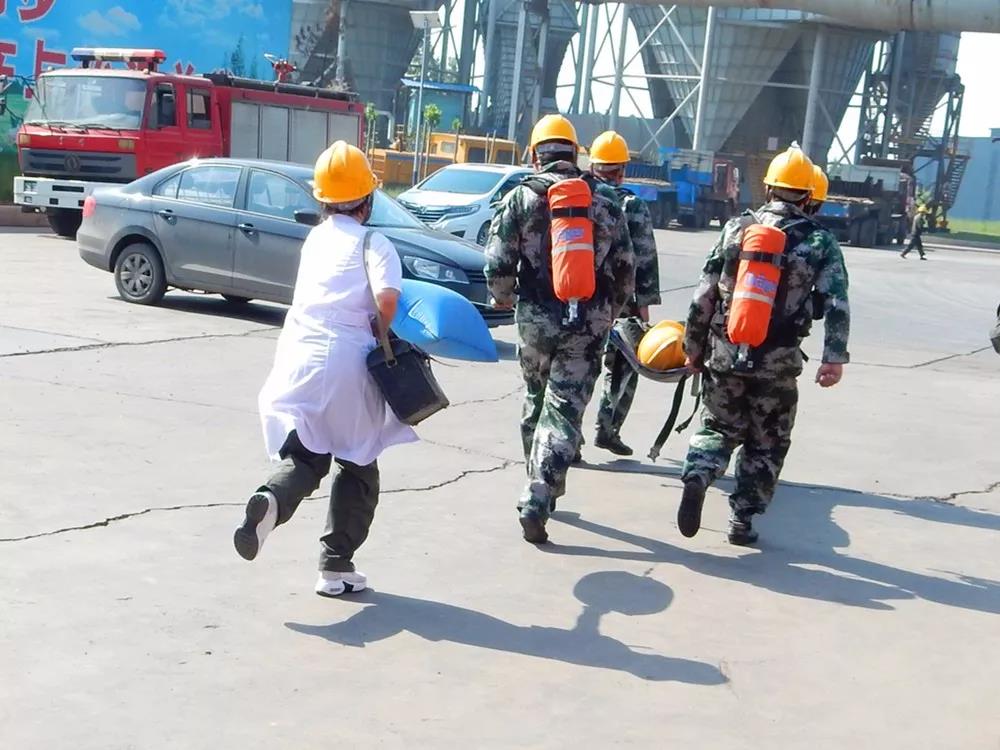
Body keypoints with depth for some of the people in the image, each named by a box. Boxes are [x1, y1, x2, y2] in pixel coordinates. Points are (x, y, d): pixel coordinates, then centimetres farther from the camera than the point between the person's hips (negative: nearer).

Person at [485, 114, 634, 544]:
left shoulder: (521, 198, -2)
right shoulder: (604, 202, 3)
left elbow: (498, 263, -5)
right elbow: (625, 267, 6)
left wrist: (502, 296, 16)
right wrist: (611, 309, 22)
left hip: (536, 317, 0)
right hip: (589, 322, 0)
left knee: (536, 403, 20)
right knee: (564, 411, -1)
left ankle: (541, 489, 31)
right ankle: (537, 501, -12)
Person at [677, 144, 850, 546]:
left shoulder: (736, 229, 2)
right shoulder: (820, 243, -1)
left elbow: (704, 294, 2)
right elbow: (837, 304, -11)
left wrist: (693, 345, 10)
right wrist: (834, 358, -11)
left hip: (725, 353, 1)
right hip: (778, 361, -1)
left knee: (718, 427, 16)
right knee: (766, 444, 14)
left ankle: (697, 476, -10)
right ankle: (742, 519, 15)